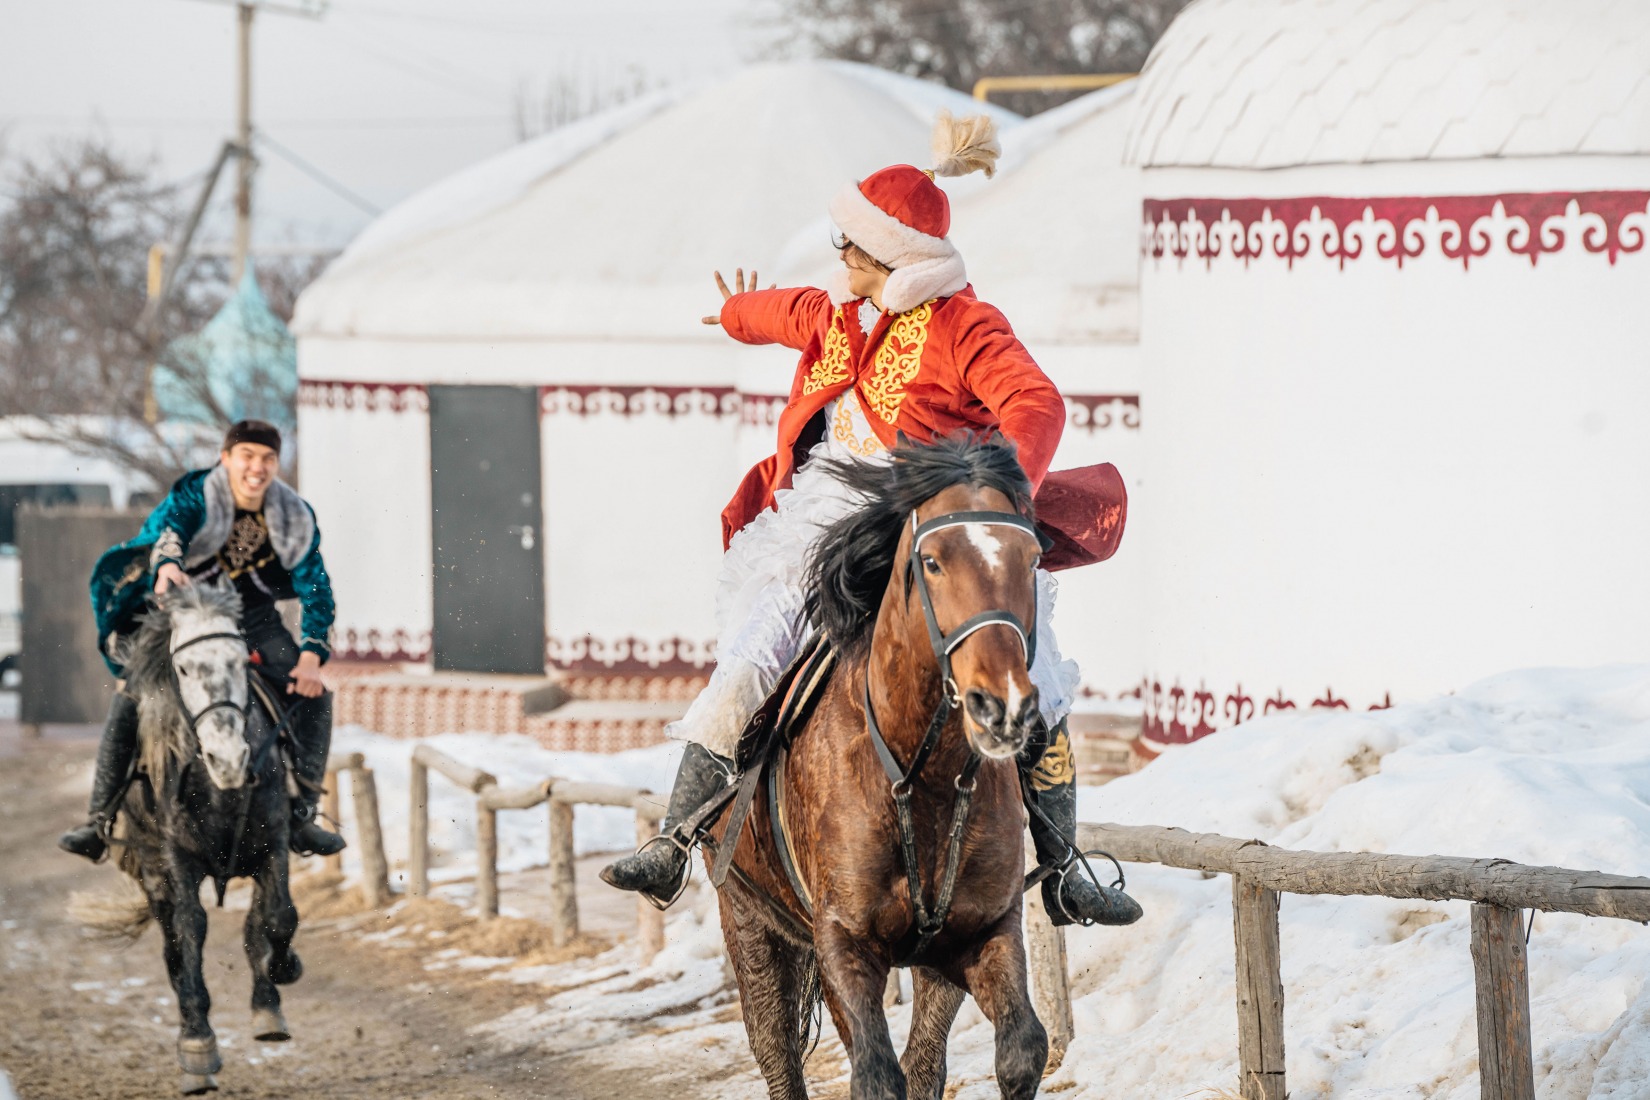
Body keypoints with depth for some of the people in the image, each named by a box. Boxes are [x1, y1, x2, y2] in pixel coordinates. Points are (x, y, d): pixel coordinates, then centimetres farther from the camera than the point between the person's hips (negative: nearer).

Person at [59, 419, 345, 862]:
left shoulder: (295, 516, -8)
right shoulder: (194, 494, -16)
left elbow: (316, 591, -6)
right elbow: (166, 526, -36)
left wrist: (311, 656, -18)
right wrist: (166, 563, -60)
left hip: (252, 616, 3)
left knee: (313, 694, -13)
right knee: (130, 695, -20)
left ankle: (301, 815, -5)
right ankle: (100, 820, -14)